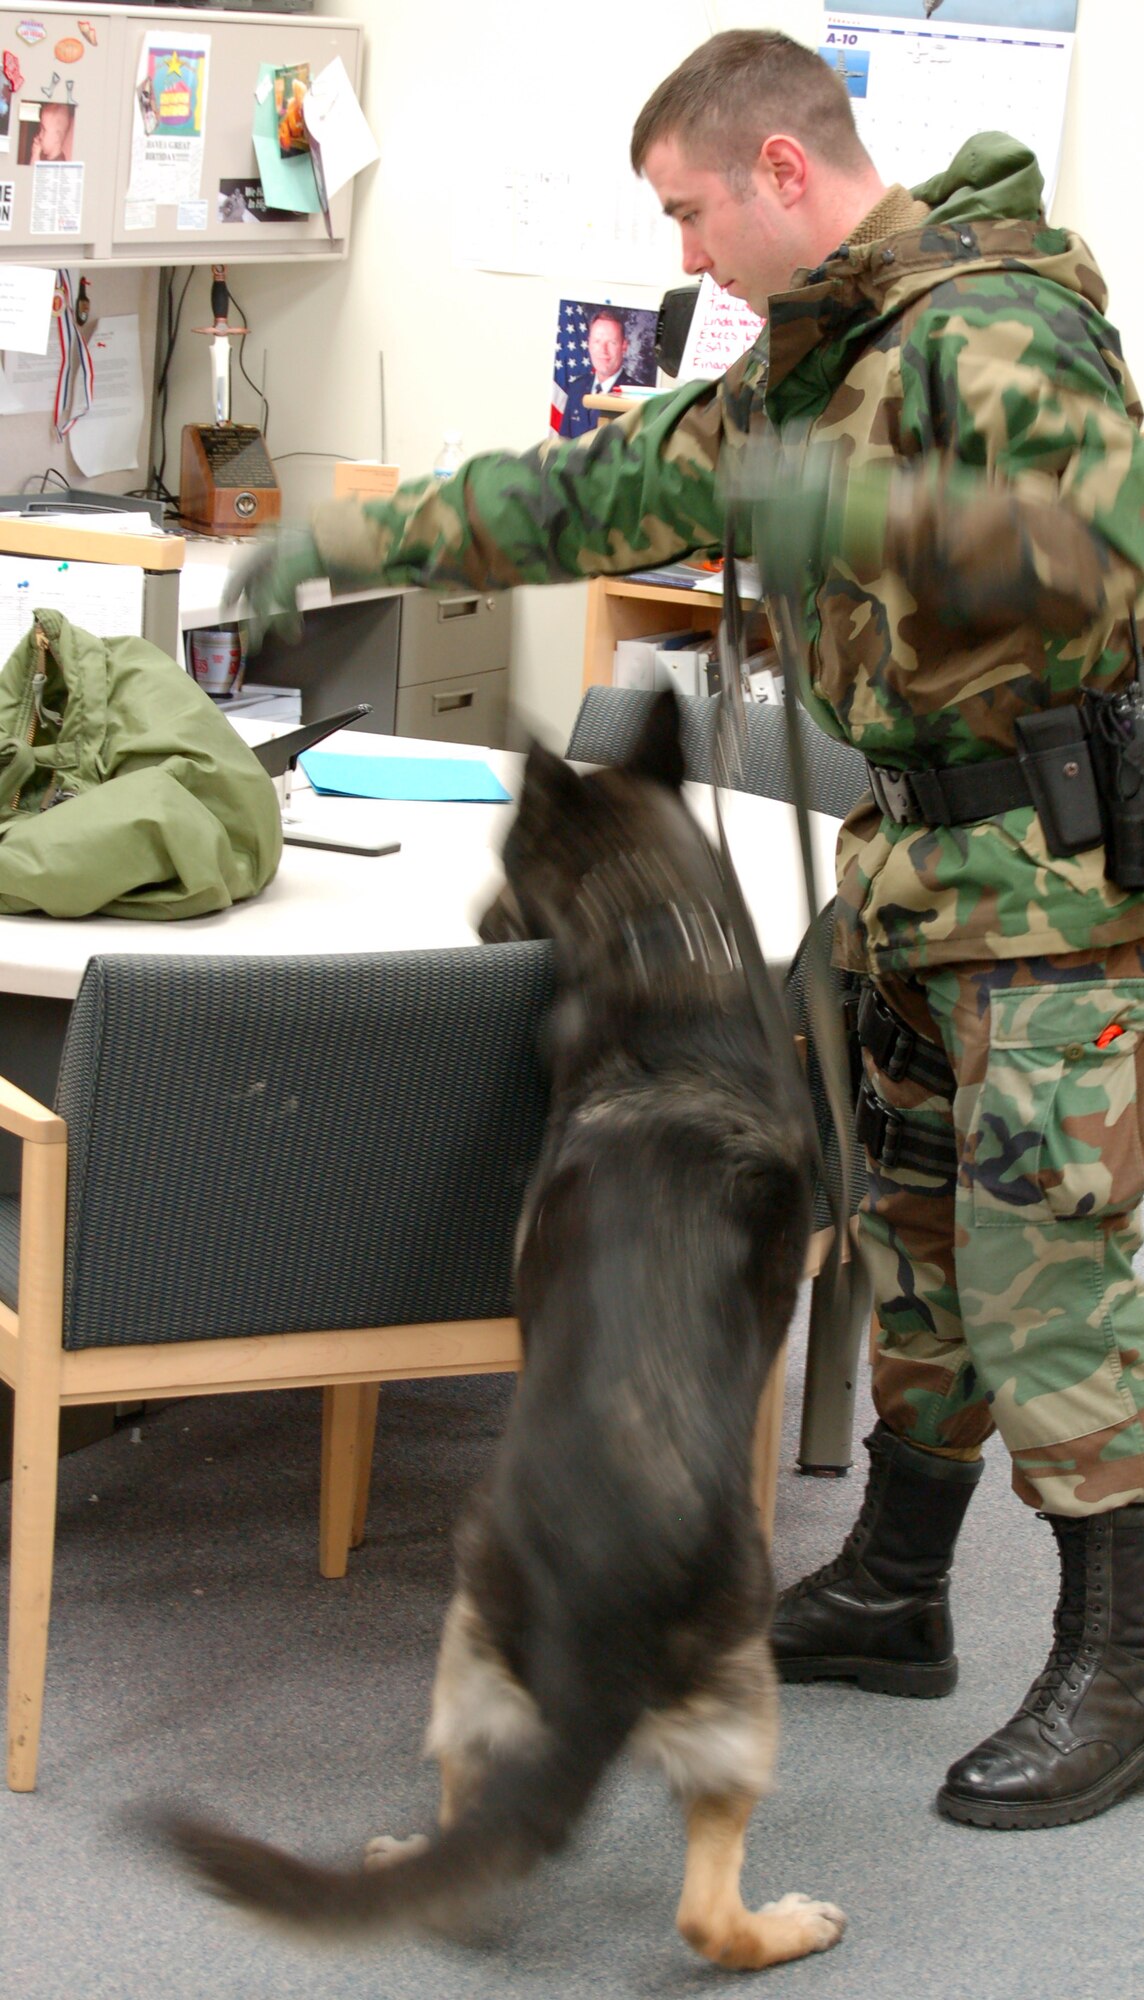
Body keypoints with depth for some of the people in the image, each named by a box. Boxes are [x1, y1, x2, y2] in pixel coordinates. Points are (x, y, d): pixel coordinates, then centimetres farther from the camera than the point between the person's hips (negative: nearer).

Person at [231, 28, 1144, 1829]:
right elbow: (606, 492, 21)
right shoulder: (809, 360, 13)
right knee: (912, 1231, 16)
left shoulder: (995, 327, -18)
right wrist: (360, 542, 20)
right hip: (922, 860, 10)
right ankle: (894, 1593, 29)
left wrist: (863, 513, -45)